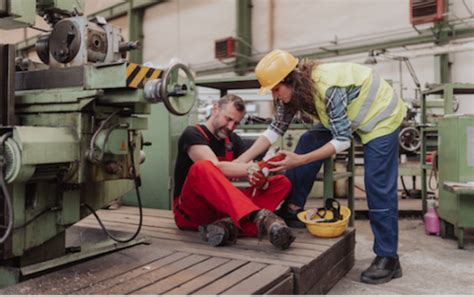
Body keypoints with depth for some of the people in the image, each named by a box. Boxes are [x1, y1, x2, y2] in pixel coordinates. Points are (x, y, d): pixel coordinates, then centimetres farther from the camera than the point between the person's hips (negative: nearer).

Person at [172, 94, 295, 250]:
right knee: (203, 167, -37)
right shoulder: (192, 134, -8)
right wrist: (253, 167, -33)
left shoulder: (233, 140, 12)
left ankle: (228, 225, -34)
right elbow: (216, 167, -25)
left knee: (282, 182, -9)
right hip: (190, 212, -6)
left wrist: (261, 178, -22)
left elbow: (250, 172, 1)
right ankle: (259, 217, -53)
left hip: (222, 208, 6)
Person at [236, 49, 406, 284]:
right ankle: (292, 209, 3)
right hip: (349, 118, 8)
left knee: (378, 188, -11)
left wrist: (299, 161, -34)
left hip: (380, 115, -8)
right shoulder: (293, 90, -11)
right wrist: (239, 162, -16)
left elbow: (343, 140, -31)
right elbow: (275, 129, -9)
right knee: (308, 142, -5)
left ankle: (388, 258, 0)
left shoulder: (328, 88, -36)